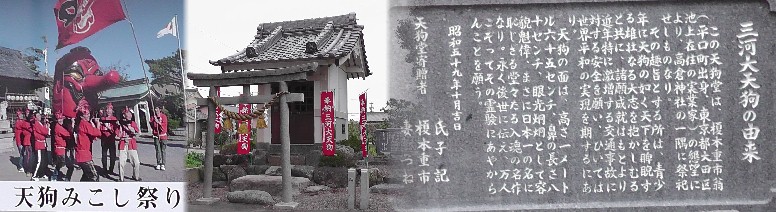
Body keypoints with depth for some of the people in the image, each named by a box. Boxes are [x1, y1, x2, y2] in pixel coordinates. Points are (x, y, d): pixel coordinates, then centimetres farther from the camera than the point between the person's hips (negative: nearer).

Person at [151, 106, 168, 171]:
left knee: (163, 150, -2)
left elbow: (164, 125, -12)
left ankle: (162, 164, 1)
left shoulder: (164, 116, -3)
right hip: (156, 136, 2)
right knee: (158, 150, 2)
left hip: (163, 135, -2)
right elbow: (152, 125, 4)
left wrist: (158, 122, -26)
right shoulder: (154, 117, 6)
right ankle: (158, 164, 8)